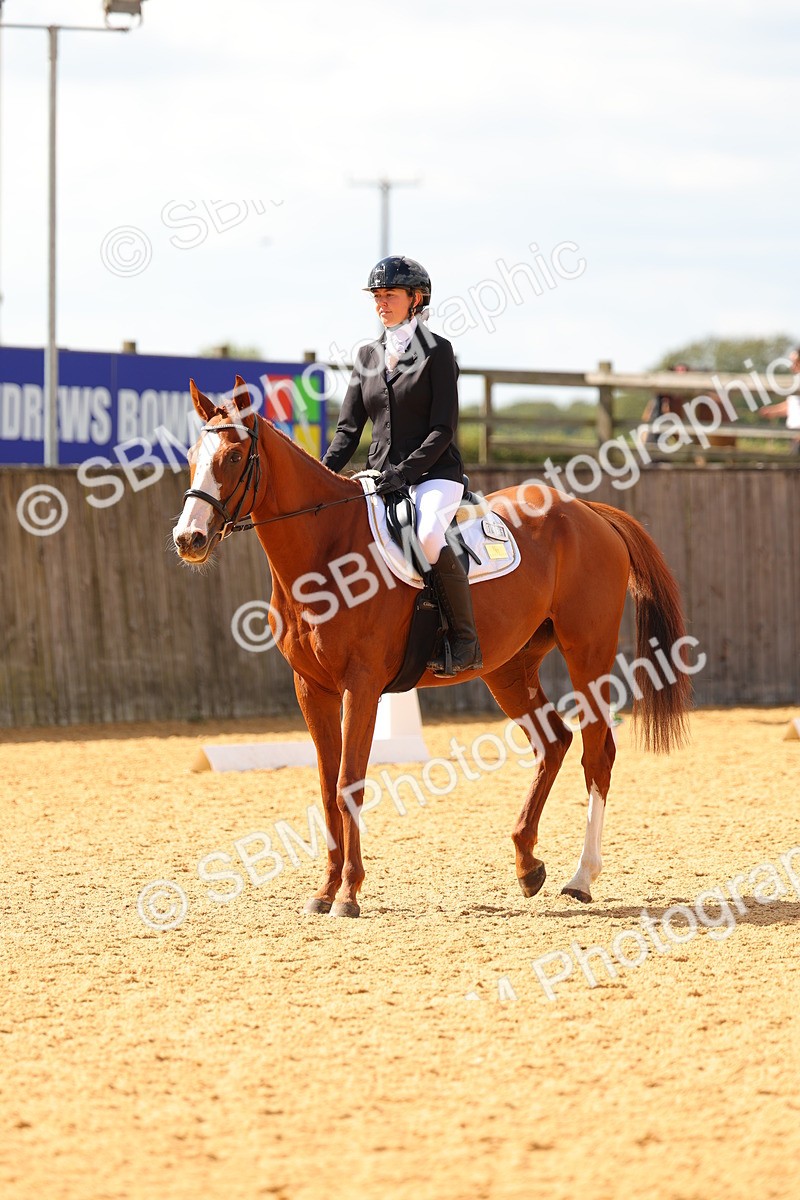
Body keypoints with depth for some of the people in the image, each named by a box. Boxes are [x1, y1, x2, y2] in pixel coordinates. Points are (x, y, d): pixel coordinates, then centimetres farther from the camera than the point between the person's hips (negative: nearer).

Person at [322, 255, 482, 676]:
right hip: (380, 476, 6)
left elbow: (442, 429, -9)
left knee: (429, 536, -36)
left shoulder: (436, 351, -3)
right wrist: (322, 474, -5)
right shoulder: (367, 357, 14)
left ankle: (465, 641, -24)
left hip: (433, 472, -6)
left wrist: (405, 470, -20)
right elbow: (349, 429, 12)